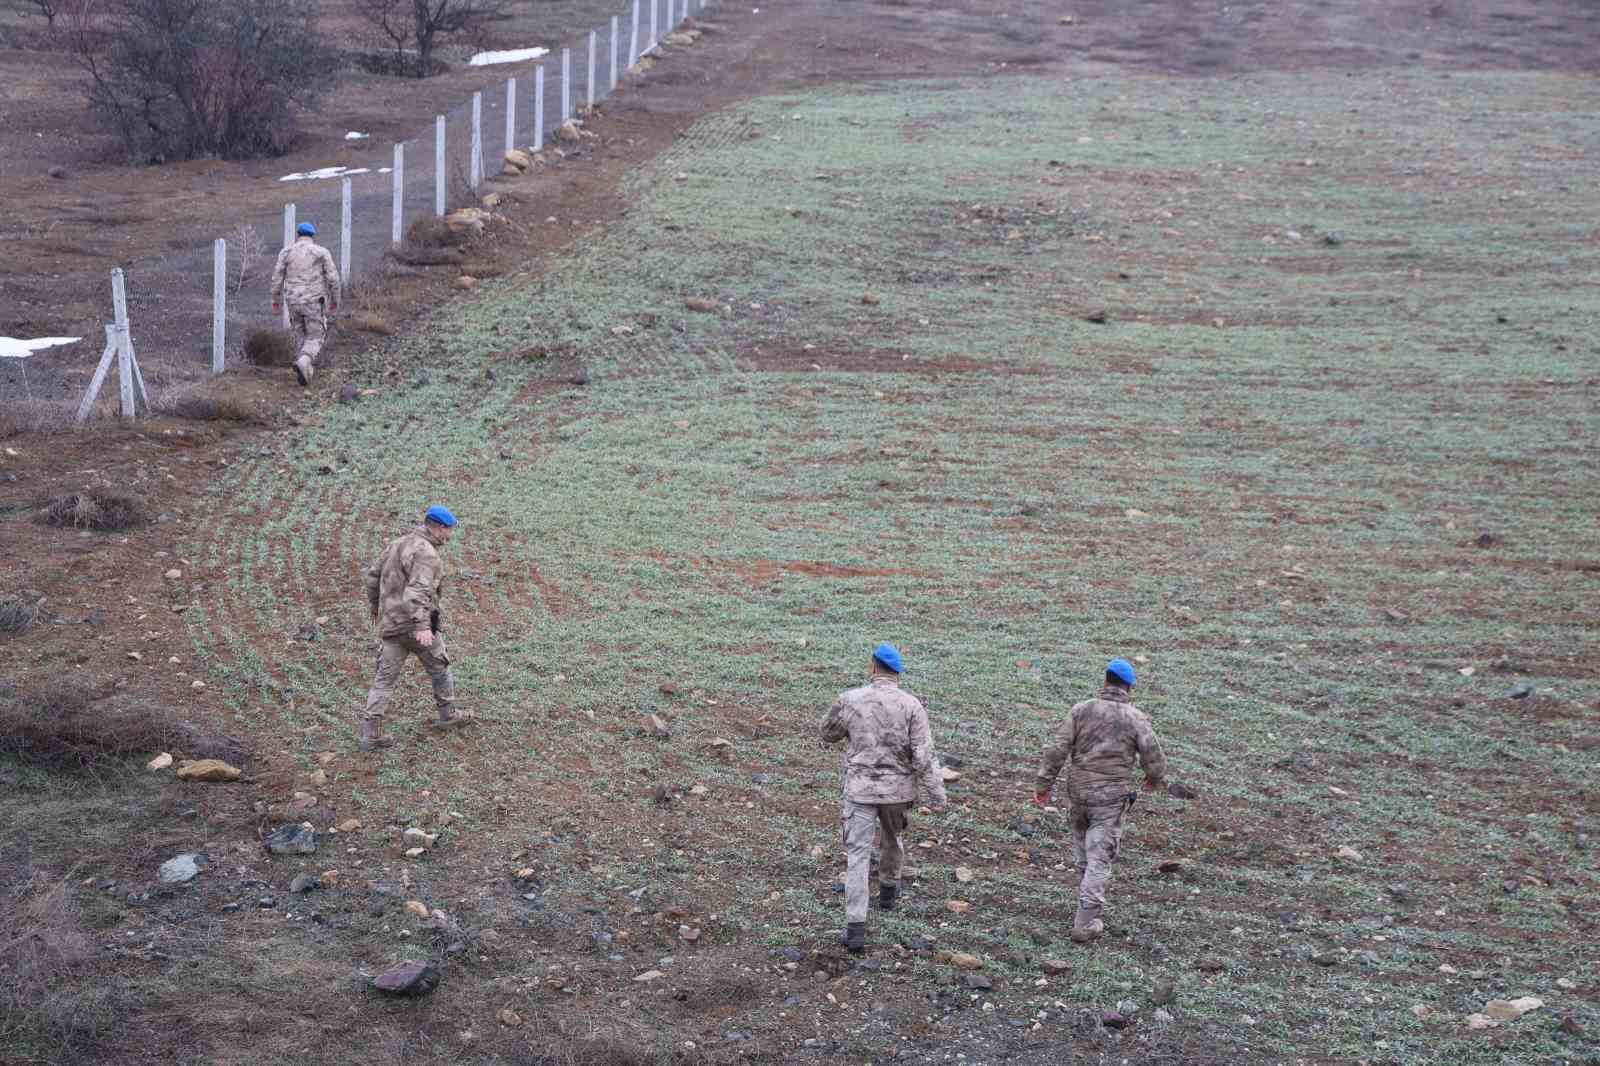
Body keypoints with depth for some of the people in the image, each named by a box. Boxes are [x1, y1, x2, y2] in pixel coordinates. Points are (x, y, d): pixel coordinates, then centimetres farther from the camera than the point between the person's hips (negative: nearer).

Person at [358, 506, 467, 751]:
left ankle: (370, 733, -2)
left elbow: (373, 575, 20)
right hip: (415, 625, -7)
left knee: (384, 679, 5)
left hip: (390, 624, 7)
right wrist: (423, 626, -38)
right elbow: (417, 591, -29)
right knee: (439, 668, 17)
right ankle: (447, 715, 33)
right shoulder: (425, 552, -16)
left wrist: (375, 606, 35)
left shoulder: (398, 544, 11)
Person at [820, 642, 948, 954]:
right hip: (897, 789, 1)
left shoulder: (850, 700, -8)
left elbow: (828, 734, 9)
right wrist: (937, 795, -8)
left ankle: (855, 928, -11)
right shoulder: (911, 705, -11)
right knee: (894, 840, 28)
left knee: (858, 856, -1)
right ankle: (888, 889, 52)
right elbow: (924, 756, -14)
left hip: (859, 788, -1)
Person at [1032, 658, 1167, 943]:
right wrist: (1155, 780, 17)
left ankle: (1090, 906, 35)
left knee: (1084, 851, 21)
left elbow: (1058, 749, -5)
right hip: (1111, 797, -3)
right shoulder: (1137, 718, -6)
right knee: (1100, 859, 1)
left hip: (1079, 791, 3)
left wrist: (1043, 784, 0)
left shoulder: (1082, 709, -1)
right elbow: (1154, 759, -6)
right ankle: (1085, 924, -2)